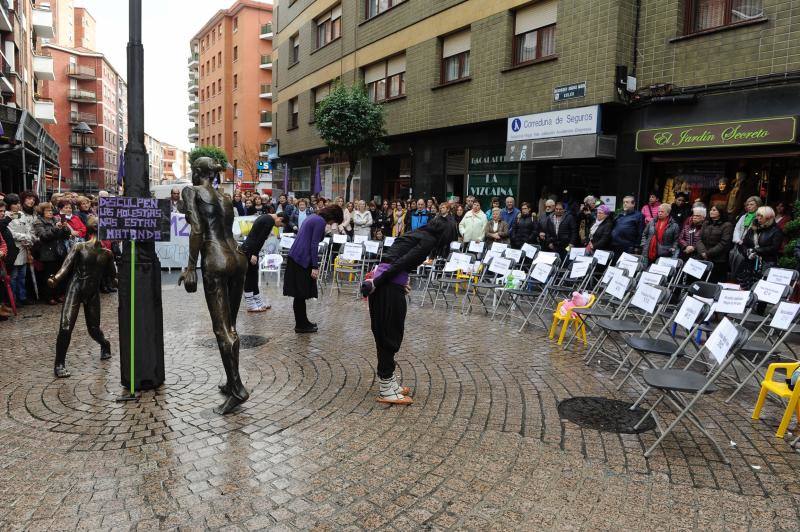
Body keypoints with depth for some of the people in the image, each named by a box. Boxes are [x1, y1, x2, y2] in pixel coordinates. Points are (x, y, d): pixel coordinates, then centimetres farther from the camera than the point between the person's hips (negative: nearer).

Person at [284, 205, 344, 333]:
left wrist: (314, 265, 24)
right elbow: (314, 245, -16)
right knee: (301, 294, -2)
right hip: (302, 259, -10)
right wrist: (315, 267, -14)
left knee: (300, 293, 14)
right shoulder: (321, 222, -11)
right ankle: (300, 325, 5)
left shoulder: (314, 217, 18)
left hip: (295, 256, 10)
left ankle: (303, 322, 22)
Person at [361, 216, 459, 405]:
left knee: (385, 332, 15)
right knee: (390, 334, -1)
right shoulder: (429, 240, -7)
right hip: (389, 286, -9)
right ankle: (386, 390, 8)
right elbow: (402, 263, -16)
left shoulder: (418, 233, 21)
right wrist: (376, 282, -16)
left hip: (383, 281, 9)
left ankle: (388, 381, 27)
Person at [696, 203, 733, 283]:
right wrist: (703, 252, -8)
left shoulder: (727, 225, -1)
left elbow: (724, 244, -10)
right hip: (704, 260, 5)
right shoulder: (706, 224, 16)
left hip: (719, 261, -5)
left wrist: (708, 253, -12)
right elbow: (699, 239, 9)